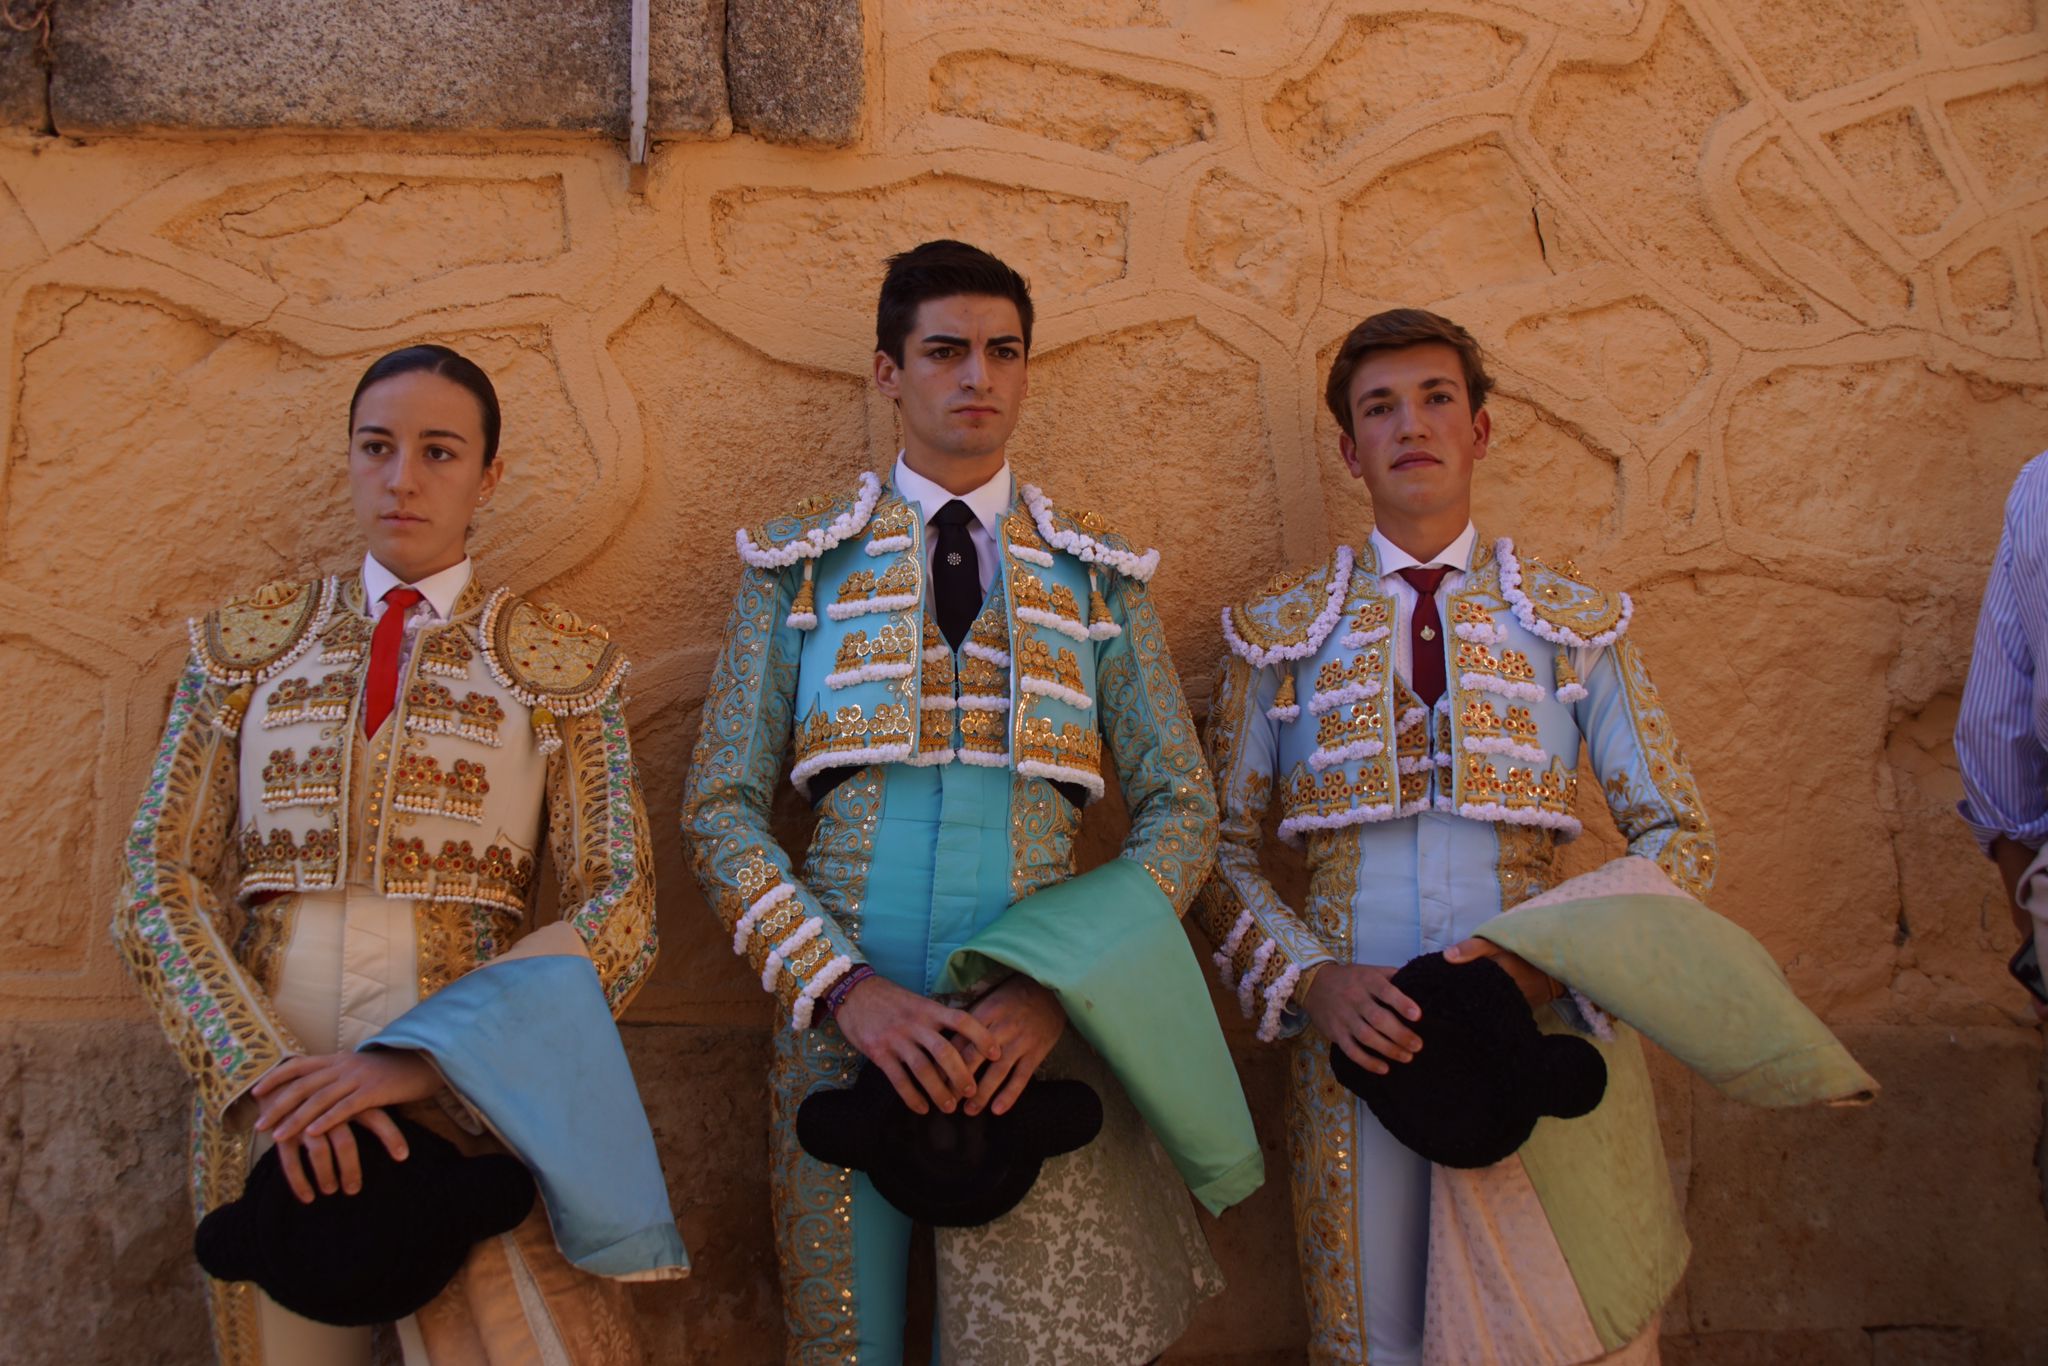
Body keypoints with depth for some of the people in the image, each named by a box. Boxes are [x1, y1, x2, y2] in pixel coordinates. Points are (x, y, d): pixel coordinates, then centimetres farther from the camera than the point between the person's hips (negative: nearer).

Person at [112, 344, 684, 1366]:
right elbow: (162, 880, 2)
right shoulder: (250, 640, 8)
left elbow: (617, 906, -6)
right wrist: (267, 1074, -14)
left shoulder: (557, 661, 2)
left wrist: (418, 1059, -19)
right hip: (263, 1101, 2)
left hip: (469, 1094, -2)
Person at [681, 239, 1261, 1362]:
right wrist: (847, 988, -13)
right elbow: (720, 808, 2)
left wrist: (1052, 988, -12)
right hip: (844, 1023, 0)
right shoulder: (800, 563, 7)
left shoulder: (1098, 576, 9)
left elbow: (1180, 810, 4)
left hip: (1043, 1032, 1)